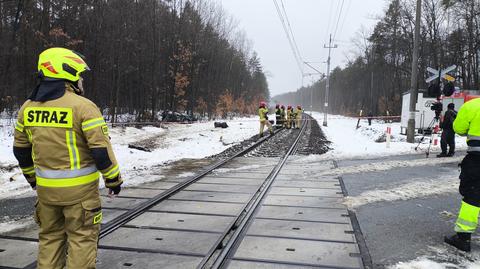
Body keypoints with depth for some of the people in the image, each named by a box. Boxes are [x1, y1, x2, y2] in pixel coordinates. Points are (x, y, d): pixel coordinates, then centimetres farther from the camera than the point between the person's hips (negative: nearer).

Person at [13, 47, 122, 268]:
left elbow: (20, 148, 13)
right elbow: (101, 148, -18)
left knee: (50, 236, 21)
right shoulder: (83, 106, -16)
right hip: (79, 188, -6)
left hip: (45, 187, 6)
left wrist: (32, 177, 27)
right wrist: (113, 179, -6)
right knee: (82, 237, 9)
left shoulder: (28, 107, 4)